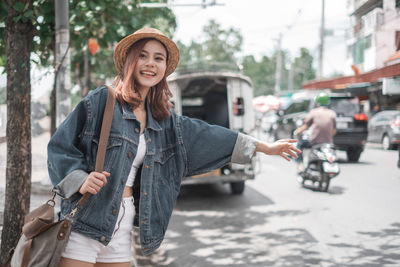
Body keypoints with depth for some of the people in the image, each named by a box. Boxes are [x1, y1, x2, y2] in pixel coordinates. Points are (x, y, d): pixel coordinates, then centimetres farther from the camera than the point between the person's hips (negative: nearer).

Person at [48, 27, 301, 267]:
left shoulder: (164, 120, 14)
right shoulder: (101, 101, -3)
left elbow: (205, 135, 19)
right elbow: (60, 146, -2)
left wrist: (267, 147, 24)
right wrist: (80, 181, -19)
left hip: (121, 229, 5)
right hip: (85, 224, -5)